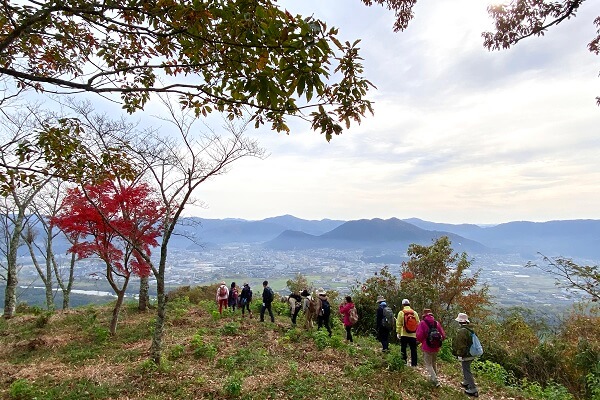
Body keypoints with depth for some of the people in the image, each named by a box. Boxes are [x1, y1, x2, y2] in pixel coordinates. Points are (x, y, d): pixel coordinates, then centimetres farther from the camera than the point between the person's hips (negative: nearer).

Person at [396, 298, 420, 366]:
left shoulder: (401, 313, -6)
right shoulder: (415, 313, 2)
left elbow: (398, 324, -5)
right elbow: (418, 323, 7)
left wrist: (398, 333, 4)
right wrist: (417, 333, 16)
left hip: (404, 334, -2)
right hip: (413, 335, 2)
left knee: (403, 349, 8)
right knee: (413, 350, 11)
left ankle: (404, 362, 10)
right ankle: (414, 363, 14)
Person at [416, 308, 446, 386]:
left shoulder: (422, 323, -11)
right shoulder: (437, 323, 2)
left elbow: (419, 336, -18)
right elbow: (443, 335, 1)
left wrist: (421, 341, 4)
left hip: (427, 348, -5)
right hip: (436, 348, 5)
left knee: (428, 365, 5)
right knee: (433, 363, 24)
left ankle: (435, 380, -5)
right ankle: (433, 378, 33)